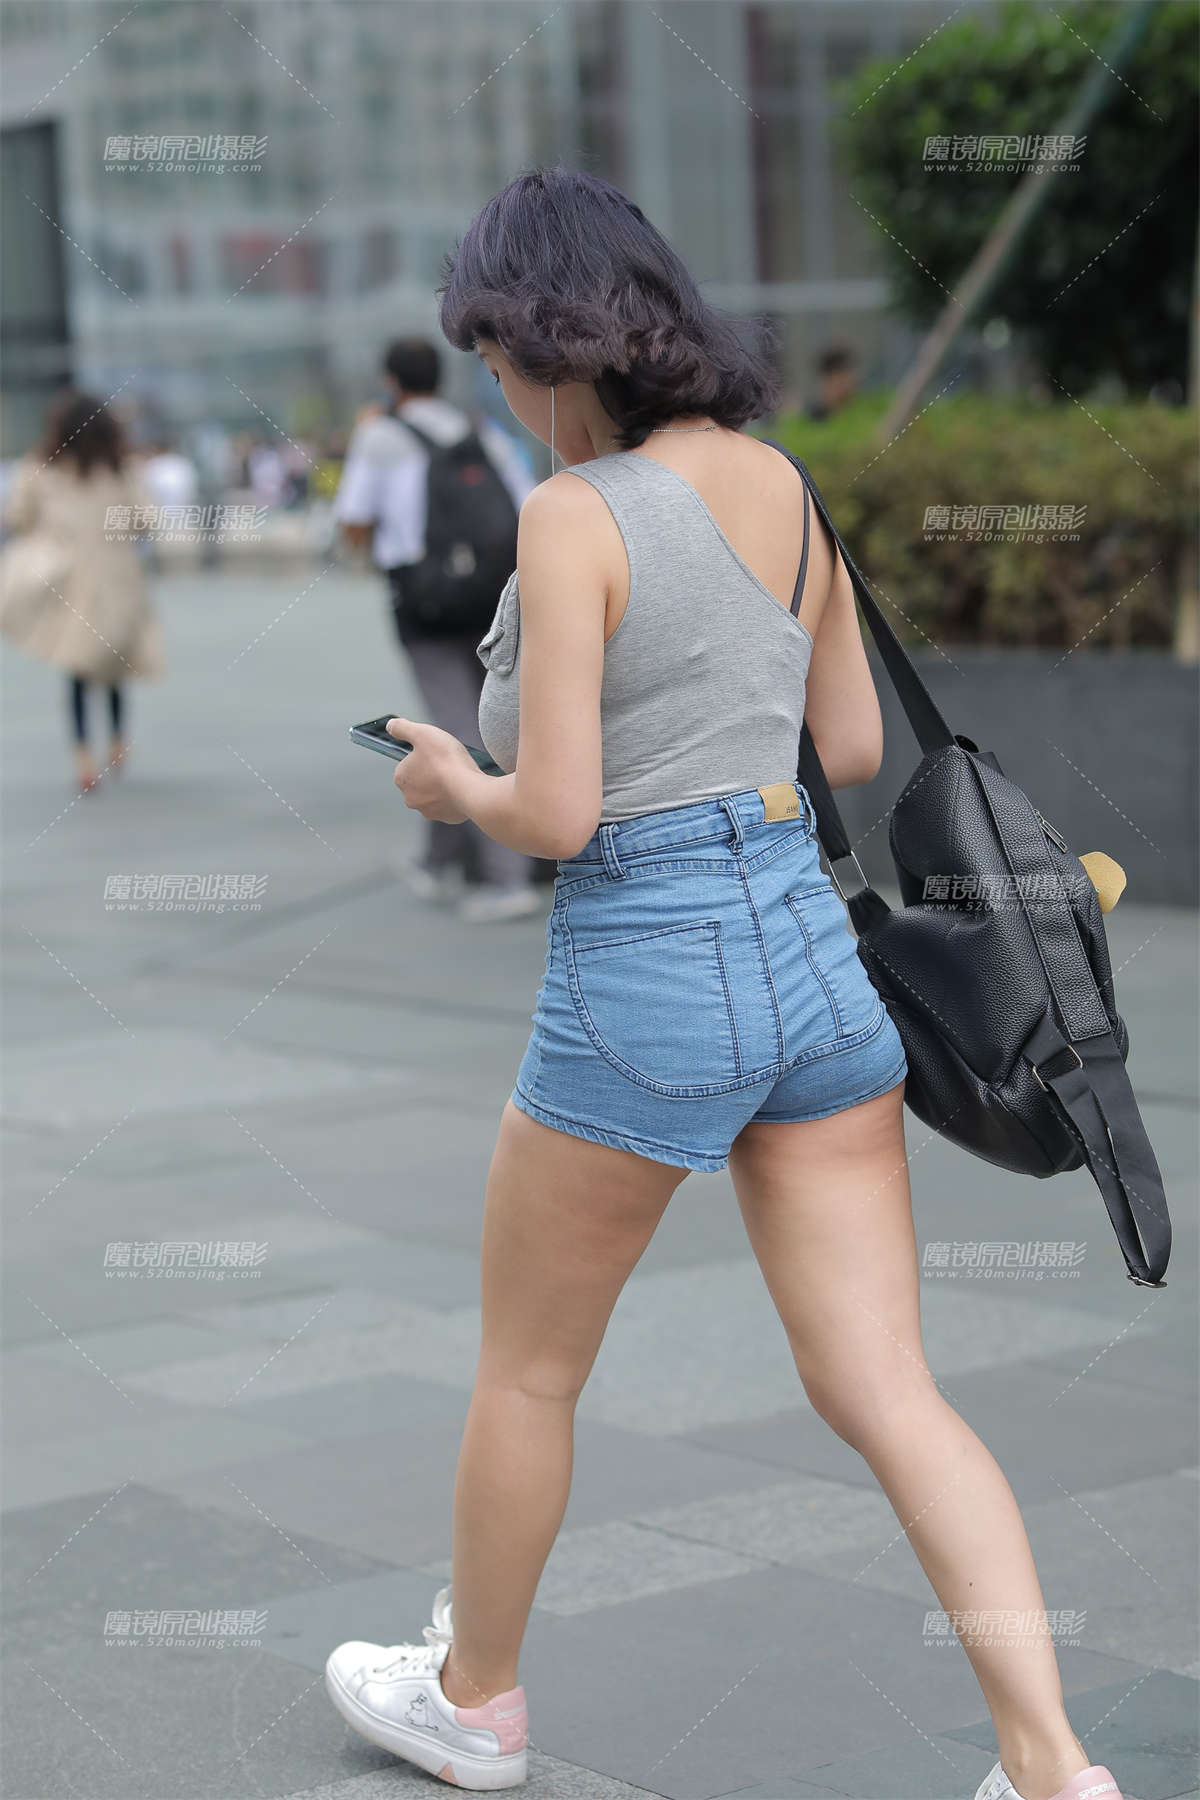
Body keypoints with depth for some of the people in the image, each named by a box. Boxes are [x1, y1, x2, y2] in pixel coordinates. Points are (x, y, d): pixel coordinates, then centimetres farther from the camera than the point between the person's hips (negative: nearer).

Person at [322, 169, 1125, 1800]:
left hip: (643, 972, -6)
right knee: (887, 1392, 7)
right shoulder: (785, 482, 6)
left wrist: (457, 788, 3)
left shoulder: (575, 517, -15)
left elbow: (557, 813, -18)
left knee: (527, 1372, 17)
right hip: (815, 950, 6)